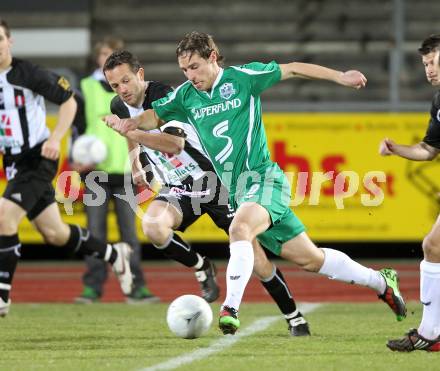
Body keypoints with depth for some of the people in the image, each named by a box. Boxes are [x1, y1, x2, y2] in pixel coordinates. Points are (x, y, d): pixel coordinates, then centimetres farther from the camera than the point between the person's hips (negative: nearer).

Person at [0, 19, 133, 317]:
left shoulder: (27, 74, -13)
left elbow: (69, 101, -3)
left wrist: (55, 138, -13)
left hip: (38, 159, -7)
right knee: (55, 234, 14)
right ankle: (114, 255, 38)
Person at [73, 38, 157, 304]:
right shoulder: (86, 87, 10)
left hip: (125, 169, 0)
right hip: (95, 169, 0)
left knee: (129, 228, -1)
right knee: (95, 228, -2)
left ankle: (136, 287, 1)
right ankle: (92, 286, 0)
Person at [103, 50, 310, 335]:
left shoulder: (164, 96, -21)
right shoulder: (119, 107, 1)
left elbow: (176, 144, -37)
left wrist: (130, 131, -40)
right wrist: (136, 165, 17)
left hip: (214, 181, -5)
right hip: (177, 190, 5)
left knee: (254, 256, -8)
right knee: (152, 226, -29)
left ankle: (295, 319, 11)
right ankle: (202, 269, -2)